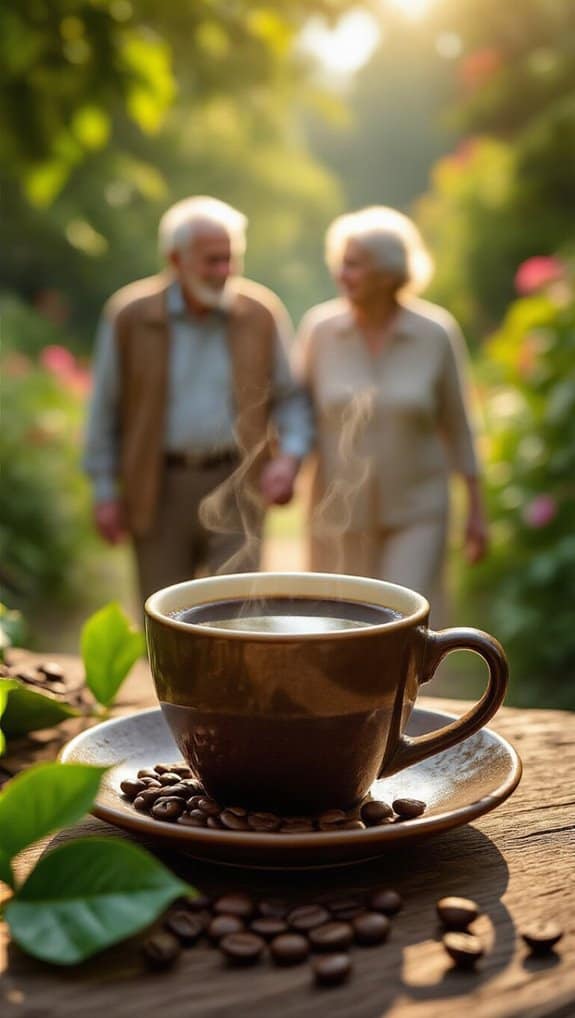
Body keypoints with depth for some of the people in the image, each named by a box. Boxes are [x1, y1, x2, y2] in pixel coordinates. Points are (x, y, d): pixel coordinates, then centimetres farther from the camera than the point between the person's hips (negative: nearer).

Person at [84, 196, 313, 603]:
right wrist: (105, 491, 0)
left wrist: (289, 456, -13)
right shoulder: (129, 315, -5)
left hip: (235, 487, 0)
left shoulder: (262, 313, -4)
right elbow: (105, 406, 1)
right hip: (159, 489, 0)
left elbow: (291, 397, 4)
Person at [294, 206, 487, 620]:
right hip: (341, 510, 2)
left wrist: (476, 509, 1)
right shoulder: (320, 328, -8)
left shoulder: (437, 333, -11)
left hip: (416, 513, -2)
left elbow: (457, 423, -1)